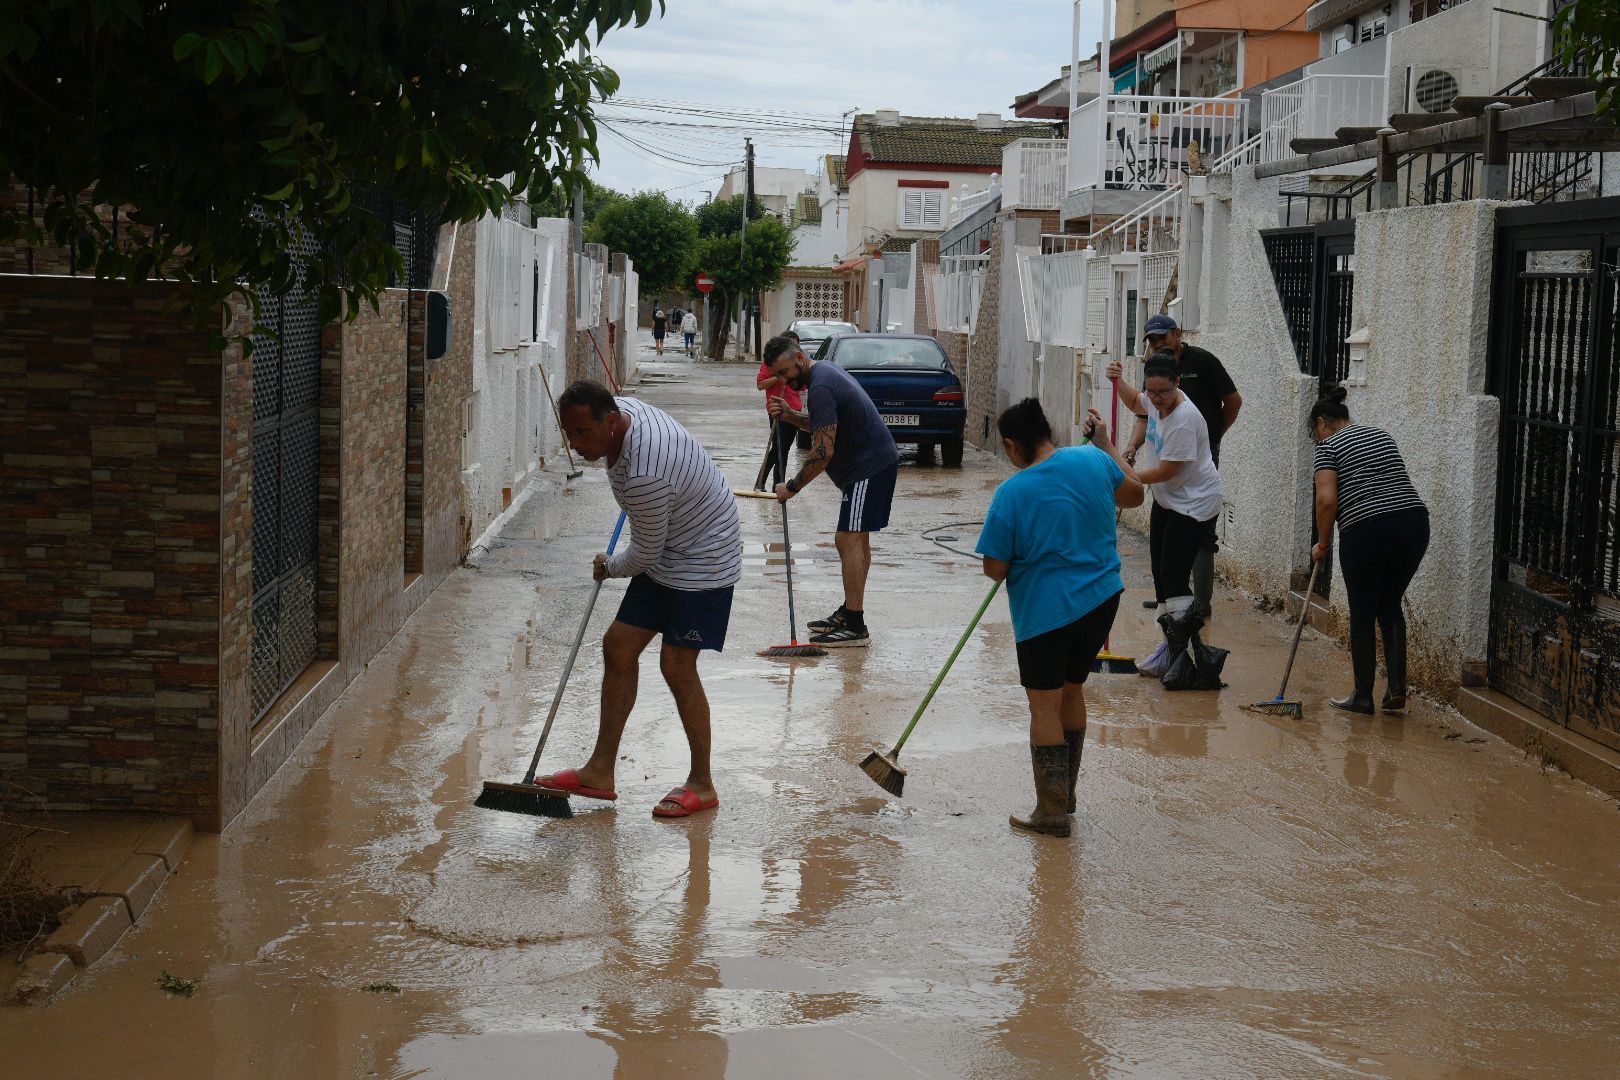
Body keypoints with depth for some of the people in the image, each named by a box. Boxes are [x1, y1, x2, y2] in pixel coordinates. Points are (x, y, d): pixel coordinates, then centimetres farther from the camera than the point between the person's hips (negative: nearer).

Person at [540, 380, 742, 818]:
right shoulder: (623, 408, -6)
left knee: (677, 666, -10)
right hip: (666, 557, 10)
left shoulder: (643, 476, -35)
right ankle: (600, 772, 12)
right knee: (618, 647, 7)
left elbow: (646, 553, -21)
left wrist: (609, 568, -1)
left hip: (702, 563, -10)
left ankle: (702, 785, 5)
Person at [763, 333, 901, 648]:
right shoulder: (825, 371, 13)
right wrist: (789, 414, 5)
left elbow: (823, 451, -24)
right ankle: (849, 612, 25)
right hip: (876, 460, 11)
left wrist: (792, 487, -14)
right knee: (855, 539, 16)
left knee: (849, 540, -13)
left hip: (869, 467, -11)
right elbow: (821, 427, 23)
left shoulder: (821, 386, -21)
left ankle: (855, 627, -15)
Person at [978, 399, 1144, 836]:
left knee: (1044, 706, 4)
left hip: (1045, 610, -6)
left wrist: (1013, 564, 12)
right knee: (1071, 690, 21)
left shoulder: (1011, 493, -15)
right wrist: (1105, 446, 27)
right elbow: (1133, 494, 17)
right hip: (1101, 599, 6)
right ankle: (1065, 793, 34)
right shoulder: (1092, 460, -3)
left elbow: (995, 569, -11)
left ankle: (1053, 812, 7)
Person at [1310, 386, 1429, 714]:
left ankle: (1363, 697, 12)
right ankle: (1397, 689, 10)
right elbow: (1396, 483, 20)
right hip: (1414, 524, 6)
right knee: (1390, 606, 18)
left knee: (1362, 613, 6)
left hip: (1366, 531, -6)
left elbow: (1327, 500, -8)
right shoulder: (1382, 435, 22)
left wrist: (1322, 544, 2)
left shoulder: (1329, 446, 3)